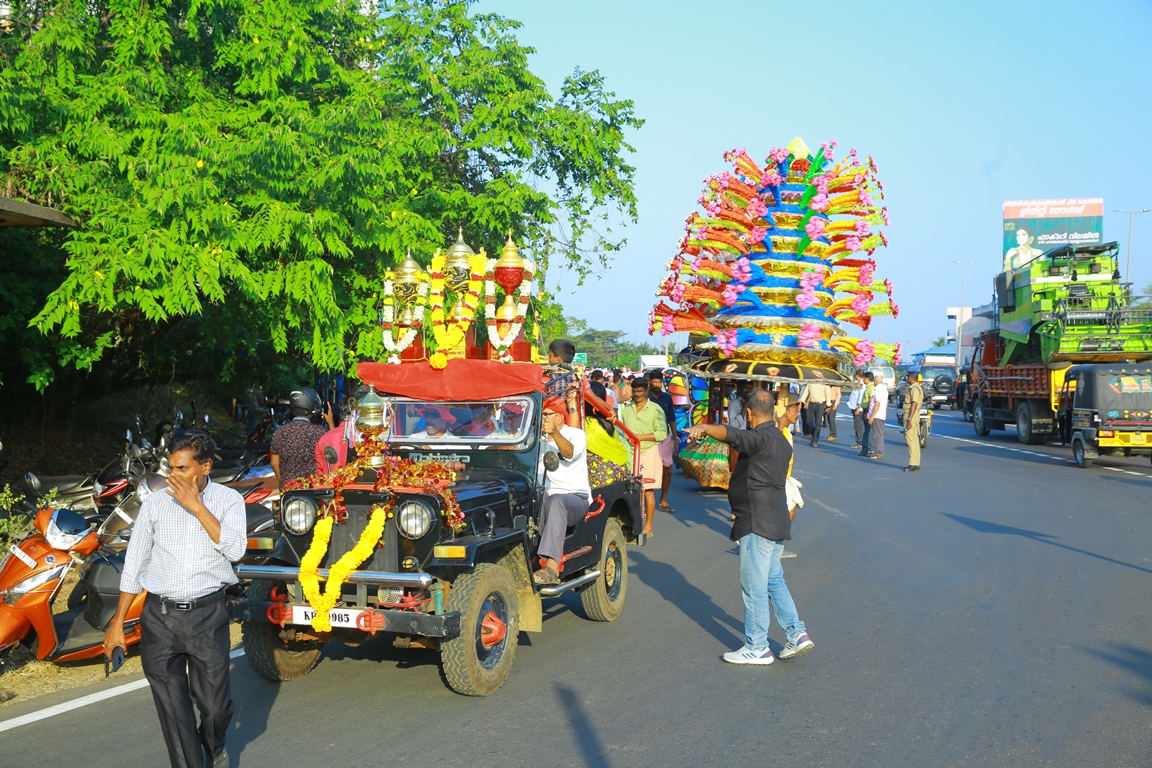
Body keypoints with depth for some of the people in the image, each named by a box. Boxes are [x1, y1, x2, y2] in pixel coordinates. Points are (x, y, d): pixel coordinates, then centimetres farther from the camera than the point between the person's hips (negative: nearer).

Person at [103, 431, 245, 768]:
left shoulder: (228, 499, 0)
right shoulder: (155, 503, 4)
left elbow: (235, 550, -16)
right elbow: (133, 565, 10)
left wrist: (196, 506, -17)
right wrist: (117, 623, 9)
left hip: (208, 615, -1)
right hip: (159, 617, 1)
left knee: (215, 705, 5)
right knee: (173, 710, 3)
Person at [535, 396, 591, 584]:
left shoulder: (576, 434, 1)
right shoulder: (541, 440, 20)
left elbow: (570, 453, -22)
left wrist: (554, 433, -40)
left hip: (576, 497, -5)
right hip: (548, 496, 5)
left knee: (556, 501, -40)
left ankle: (552, 566, -52)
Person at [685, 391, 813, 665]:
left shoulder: (761, 438, -18)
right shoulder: (780, 440, 14)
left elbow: (733, 435, -37)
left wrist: (704, 428, -51)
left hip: (758, 524, -10)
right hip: (776, 522, 10)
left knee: (754, 587, -2)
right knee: (773, 580, 19)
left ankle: (756, 648, 6)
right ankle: (797, 633, 18)